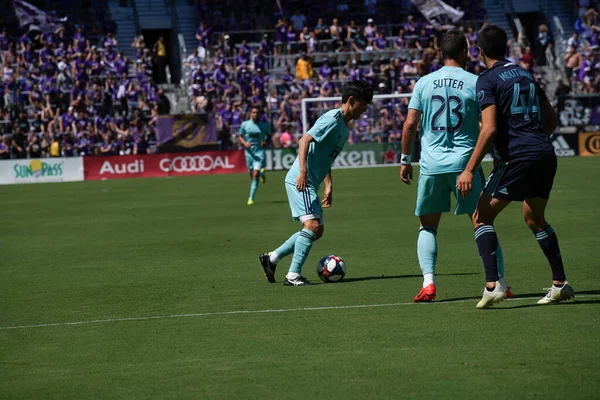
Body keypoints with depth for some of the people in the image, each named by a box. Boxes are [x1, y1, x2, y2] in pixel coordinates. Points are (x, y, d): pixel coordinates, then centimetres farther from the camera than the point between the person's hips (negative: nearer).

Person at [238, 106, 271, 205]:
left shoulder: (264, 125, 0)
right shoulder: (245, 124, 1)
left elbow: (269, 135, 13)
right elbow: (240, 136, 9)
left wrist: (265, 142, -8)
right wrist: (245, 143, -11)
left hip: (260, 152, -2)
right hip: (249, 152, 2)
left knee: (255, 174, -17)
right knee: (252, 175, 11)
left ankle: (251, 198, -13)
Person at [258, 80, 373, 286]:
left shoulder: (344, 126, 18)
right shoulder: (332, 119, -13)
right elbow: (304, 140, -23)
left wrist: (328, 186, 22)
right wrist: (302, 171, -33)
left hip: (310, 184, 10)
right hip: (300, 181, -10)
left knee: (316, 230, 13)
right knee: (312, 225, -19)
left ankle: (271, 258, 20)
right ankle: (293, 275, -18)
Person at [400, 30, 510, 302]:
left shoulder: (424, 83, 5)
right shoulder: (475, 83, -2)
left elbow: (410, 123, 3)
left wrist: (405, 160, 12)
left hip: (431, 165, 2)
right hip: (465, 162, -2)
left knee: (428, 226, 13)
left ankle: (428, 283, -3)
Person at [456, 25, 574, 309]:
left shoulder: (487, 80, -4)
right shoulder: (525, 75, 18)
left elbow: (489, 129, -15)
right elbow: (552, 120, 21)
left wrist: (469, 170, -13)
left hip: (517, 157, -7)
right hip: (545, 155, 7)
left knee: (481, 218, 0)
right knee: (535, 219, 24)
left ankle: (492, 285, -15)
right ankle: (560, 284, 24)